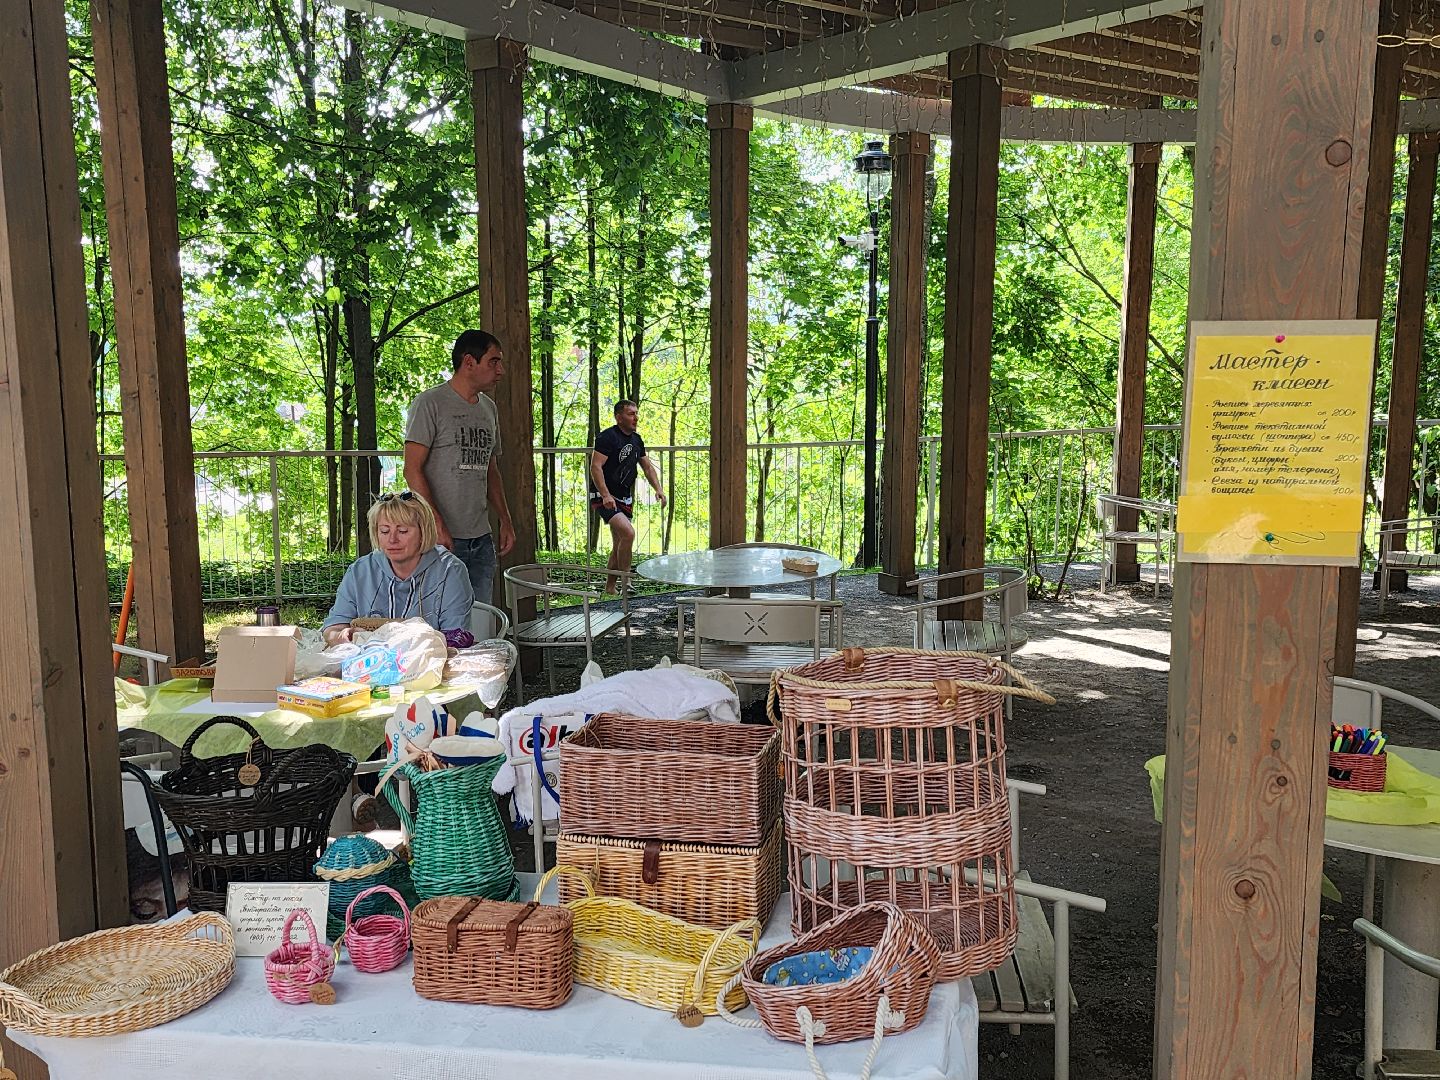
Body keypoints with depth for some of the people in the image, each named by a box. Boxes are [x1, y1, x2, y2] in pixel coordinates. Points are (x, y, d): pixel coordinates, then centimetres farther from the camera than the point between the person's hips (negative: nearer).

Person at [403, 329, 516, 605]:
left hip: (481, 539, 7)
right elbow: (413, 470, -12)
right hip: (442, 538, -7)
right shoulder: (429, 403, -6)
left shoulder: (490, 409, 16)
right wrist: (437, 525, -20)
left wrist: (505, 520, 14)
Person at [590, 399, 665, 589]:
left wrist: (658, 489, 7)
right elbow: (595, 467, -20)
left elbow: (647, 466, 22)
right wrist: (606, 495, -30)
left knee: (619, 546, 11)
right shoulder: (608, 437, -13)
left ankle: (610, 588, 22)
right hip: (605, 498, -8)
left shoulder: (636, 439, 12)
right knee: (628, 532, -25)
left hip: (625, 499, 8)